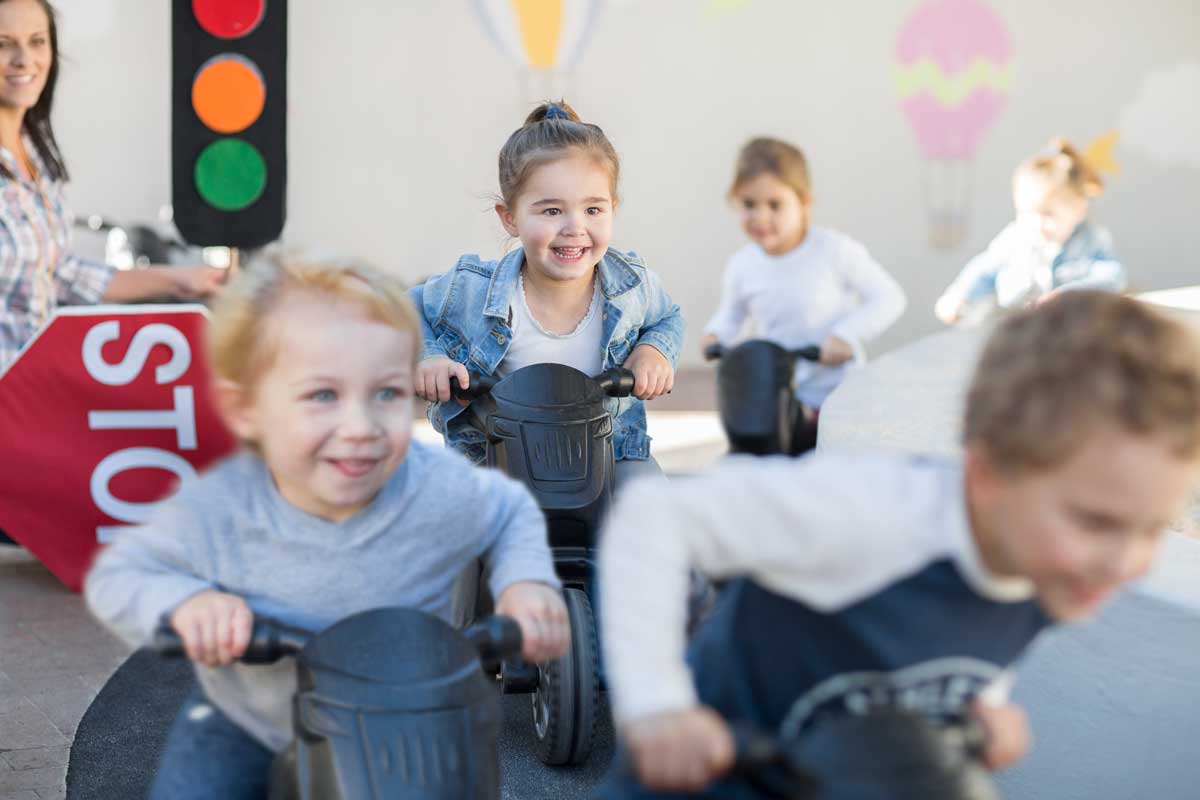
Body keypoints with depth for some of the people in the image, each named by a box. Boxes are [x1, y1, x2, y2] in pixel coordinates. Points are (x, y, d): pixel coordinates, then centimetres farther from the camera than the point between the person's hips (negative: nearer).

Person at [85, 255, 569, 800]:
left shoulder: (441, 492, -25)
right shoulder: (216, 512, -28)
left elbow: (513, 513, -1)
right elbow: (115, 575, -13)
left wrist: (525, 582, -21)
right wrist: (184, 601, -34)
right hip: (245, 728, -1)